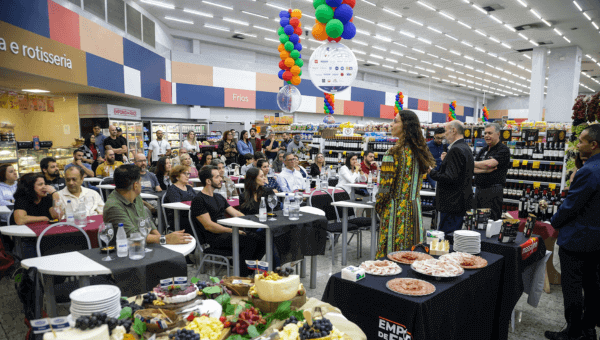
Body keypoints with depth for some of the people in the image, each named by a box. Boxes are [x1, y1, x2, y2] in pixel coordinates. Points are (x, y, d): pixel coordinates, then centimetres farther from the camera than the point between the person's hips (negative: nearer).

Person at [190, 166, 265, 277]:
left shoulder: (219, 198, 22)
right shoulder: (198, 200, -6)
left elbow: (236, 214, 20)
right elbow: (208, 226, -15)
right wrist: (232, 231, -21)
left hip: (226, 233, 8)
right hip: (215, 238, -8)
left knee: (261, 239, -11)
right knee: (250, 241, -27)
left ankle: (251, 269, -2)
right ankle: (241, 276, -16)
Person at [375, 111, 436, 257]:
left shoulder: (394, 153, -15)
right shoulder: (419, 151, 8)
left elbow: (386, 185, -15)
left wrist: (378, 206, 0)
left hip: (396, 210, -7)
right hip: (415, 207, 7)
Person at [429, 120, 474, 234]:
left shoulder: (455, 150, -18)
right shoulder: (467, 148, 13)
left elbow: (451, 178, -23)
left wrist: (431, 172, -12)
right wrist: (446, 161, 17)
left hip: (451, 203, -10)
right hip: (462, 201, 10)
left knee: (446, 234, -5)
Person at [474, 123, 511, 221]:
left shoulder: (503, 150, -5)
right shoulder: (483, 150, 16)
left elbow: (489, 164, -20)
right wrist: (485, 170, -13)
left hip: (493, 191, -7)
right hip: (479, 190, 7)